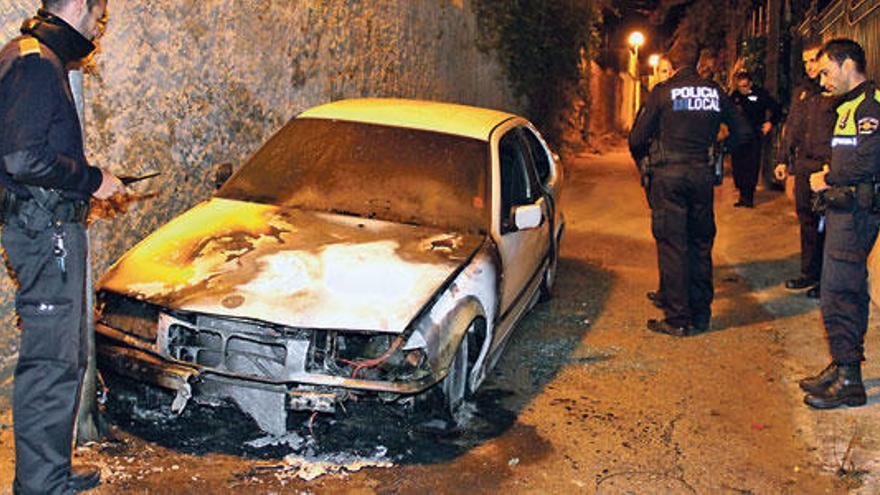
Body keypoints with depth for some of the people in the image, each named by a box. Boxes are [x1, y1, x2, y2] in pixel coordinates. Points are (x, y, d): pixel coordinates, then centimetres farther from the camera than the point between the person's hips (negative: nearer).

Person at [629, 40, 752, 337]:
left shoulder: (662, 92, -4)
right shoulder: (715, 92, 7)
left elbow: (638, 137, -5)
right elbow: (742, 132, 14)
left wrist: (640, 159, 15)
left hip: (668, 175, -4)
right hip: (703, 174, 4)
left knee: (672, 246, 0)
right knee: (701, 244, 13)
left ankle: (677, 319, 2)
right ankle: (701, 314, 20)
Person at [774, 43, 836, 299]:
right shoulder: (802, 92, 16)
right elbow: (790, 128, 21)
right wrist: (783, 158, 16)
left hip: (827, 166, -7)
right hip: (804, 165, 7)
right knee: (807, 220, 12)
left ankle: (827, 279, 9)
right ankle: (810, 273, 22)